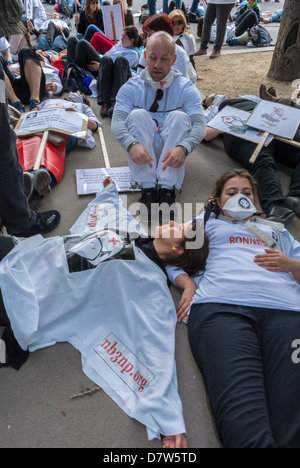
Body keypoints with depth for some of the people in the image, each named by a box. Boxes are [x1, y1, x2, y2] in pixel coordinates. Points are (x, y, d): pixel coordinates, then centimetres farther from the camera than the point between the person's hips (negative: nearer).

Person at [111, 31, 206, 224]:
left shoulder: (186, 88, 2)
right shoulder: (131, 88, 3)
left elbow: (199, 124, -13)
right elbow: (117, 121, -12)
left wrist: (183, 148, -36)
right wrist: (131, 144, -36)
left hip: (172, 153, 0)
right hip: (141, 152, 1)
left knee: (179, 116, -24)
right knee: (138, 114, -23)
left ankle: (167, 188, -31)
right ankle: (148, 188, -31)